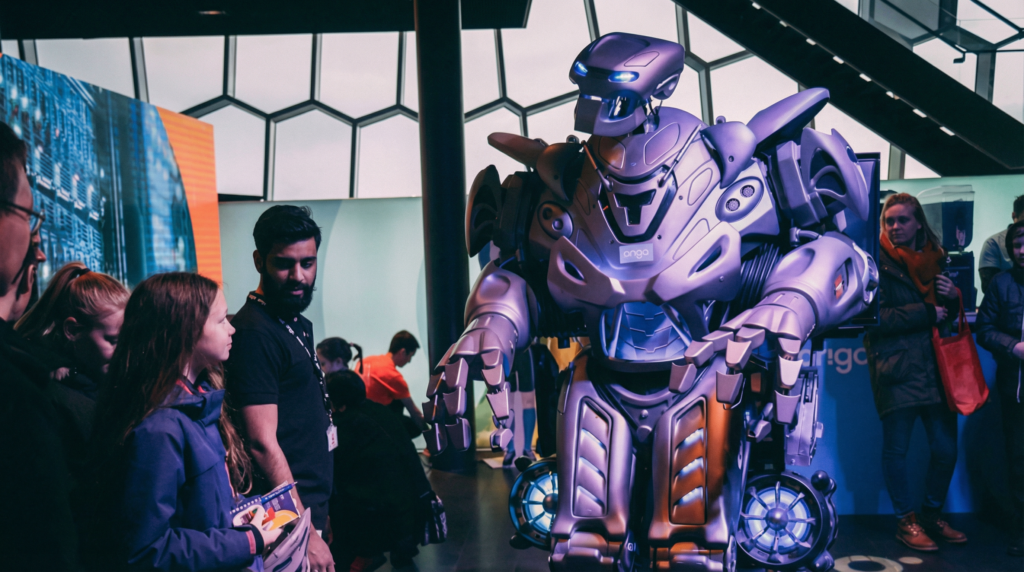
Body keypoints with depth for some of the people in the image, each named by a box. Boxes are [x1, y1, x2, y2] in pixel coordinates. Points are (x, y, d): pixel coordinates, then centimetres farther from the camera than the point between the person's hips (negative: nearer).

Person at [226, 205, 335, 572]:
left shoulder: (299, 324, 10)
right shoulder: (255, 332, -19)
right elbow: (263, 443, -23)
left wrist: (319, 514, 16)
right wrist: (307, 533, -22)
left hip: (311, 502, 9)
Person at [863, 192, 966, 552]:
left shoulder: (935, 259, 15)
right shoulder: (878, 262, -4)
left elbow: (951, 313, 21)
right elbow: (876, 317, -14)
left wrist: (952, 295, -1)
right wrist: (926, 313, -14)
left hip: (936, 368, 5)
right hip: (896, 369, -5)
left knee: (945, 448, 6)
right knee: (896, 449, 2)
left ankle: (932, 516, 26)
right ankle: (906, 521, 18)